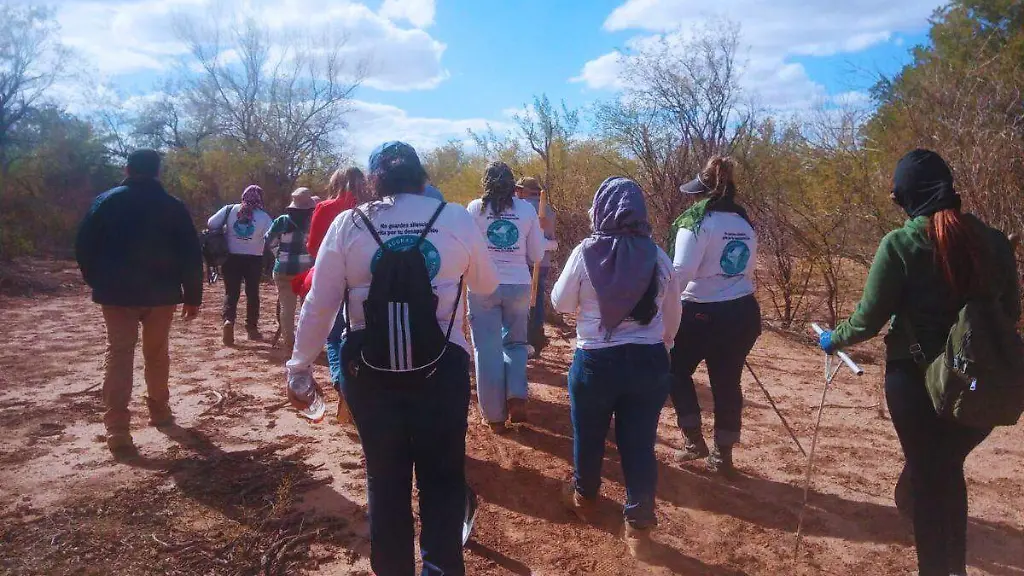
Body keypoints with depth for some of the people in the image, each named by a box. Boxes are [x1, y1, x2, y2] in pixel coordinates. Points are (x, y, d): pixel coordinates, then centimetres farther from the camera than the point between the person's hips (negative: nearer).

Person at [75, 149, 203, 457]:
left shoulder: (106, 201, 1)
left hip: (116, 293, 0)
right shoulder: (173, 206, 0)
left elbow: (83, 247, 1)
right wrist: (193, 296, 3)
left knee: (118, 355, -1)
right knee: (157, 353, 16)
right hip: (161, 294, 1)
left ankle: (117, 430, -9)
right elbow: (191, 256, -2)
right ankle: (159, 411, 28)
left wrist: (97, 283, 13)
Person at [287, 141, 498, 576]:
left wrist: (300, 364, 11)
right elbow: (487, 284, 12)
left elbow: (320, 303, 0)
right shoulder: (456, 218, -2)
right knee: (443, 473, 16)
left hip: (369, 367, 1)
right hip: (442, 364, -1)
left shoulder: (347, 223, 0)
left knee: (385, 476, 18)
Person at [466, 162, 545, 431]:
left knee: (488, 349, 7)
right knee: (515, 342, 20)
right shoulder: (527, 209, 2)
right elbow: (537, 254, 5)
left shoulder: (475, 208, -3)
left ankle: (495, 416, 12)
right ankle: (517, 396, 1)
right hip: (519, 285, 2)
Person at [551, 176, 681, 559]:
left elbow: (561, 303, 0)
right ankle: (639, 527, 19)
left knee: (589, 435, 20)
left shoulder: (586, 253, -11)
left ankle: (584, 498, 43)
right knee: (640, 443, 11)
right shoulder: (658, 257, -2)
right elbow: (673, 314, 9)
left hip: (596, 361, -2)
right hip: (650, 362, 2)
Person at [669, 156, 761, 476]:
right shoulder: (744, 225, 11)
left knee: (677, 371, 15)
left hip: (703, 314, -6)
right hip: (743, 313, 7)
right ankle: (723, 456, 22)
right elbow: (747, 272, 17)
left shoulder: (697, 223, -12)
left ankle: (694, 440, 15)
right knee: (727, 382, 13)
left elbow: (681, 273, -19)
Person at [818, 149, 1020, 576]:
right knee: (949, 470, 24)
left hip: (916, 377, -4)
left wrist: (834, 340, 9)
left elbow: (869, 320, -9)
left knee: (926, 478, 13)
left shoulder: (899, 245, -13)